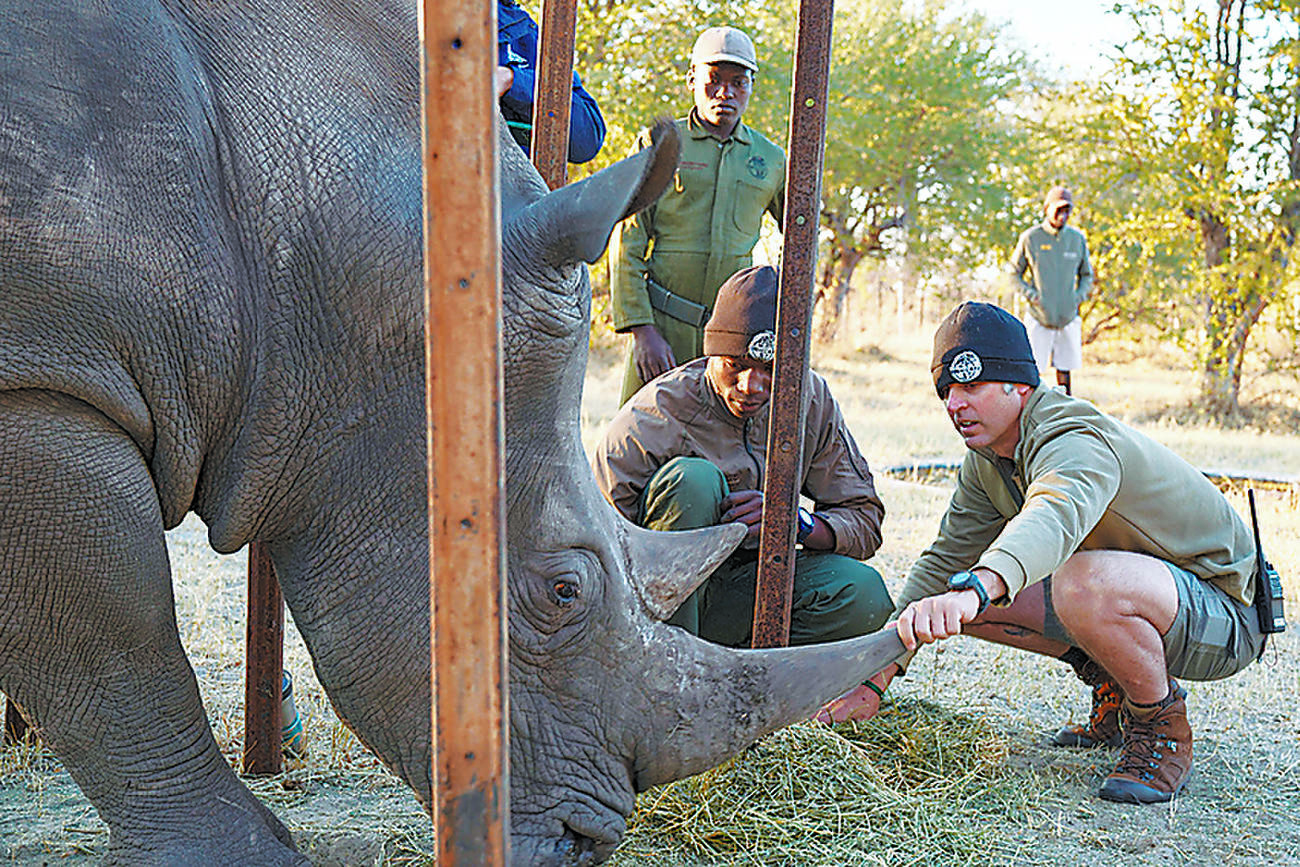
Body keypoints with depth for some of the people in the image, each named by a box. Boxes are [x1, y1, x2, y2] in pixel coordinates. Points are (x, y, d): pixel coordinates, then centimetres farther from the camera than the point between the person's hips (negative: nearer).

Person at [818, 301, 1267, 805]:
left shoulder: (1074, 442, -28)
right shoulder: (986, 462, 1)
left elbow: (1056, 517, -51)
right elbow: (945, 562, 4)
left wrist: (974, 589, -70)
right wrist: (876, 677, -4)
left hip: (1222, 612, -8)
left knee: (1087, 584, -39)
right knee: (977, 596, -3)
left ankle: (1163, 727, -11)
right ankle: (1113, 691, 12)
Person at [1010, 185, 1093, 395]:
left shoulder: (1077, 238, 6)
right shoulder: (1030, 238, -3)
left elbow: (1086, 275, 18)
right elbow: (1014, 274, 5)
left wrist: (1079, 296, -1)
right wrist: (1031, 296, -10)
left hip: (1068, 318, 3)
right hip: (1039, 319, -3)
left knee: (1065, 370, 8)